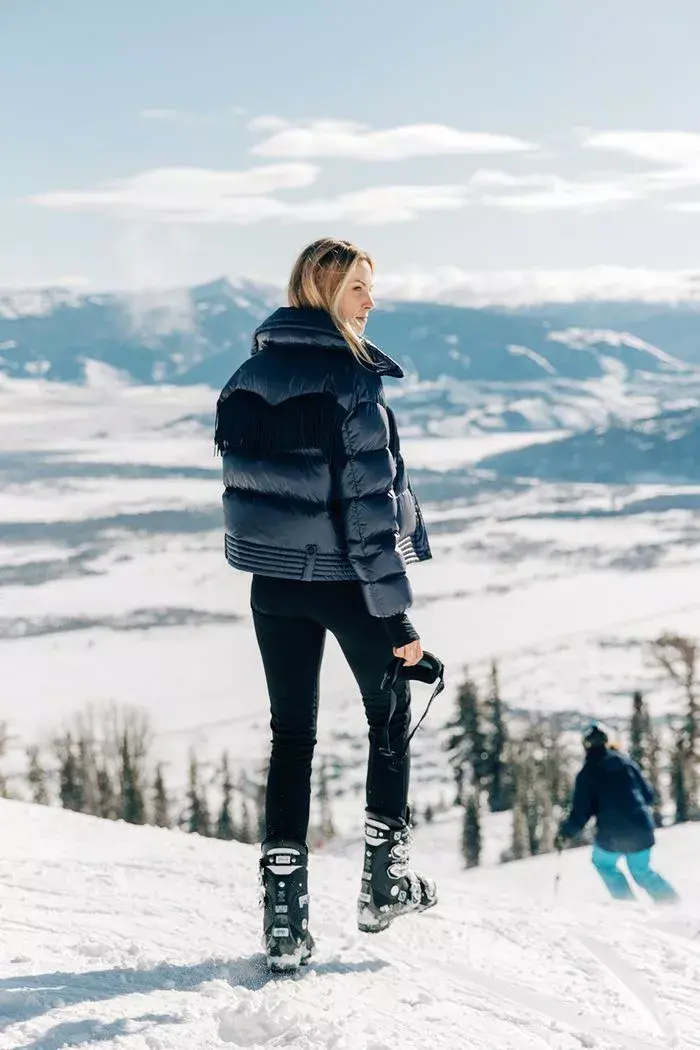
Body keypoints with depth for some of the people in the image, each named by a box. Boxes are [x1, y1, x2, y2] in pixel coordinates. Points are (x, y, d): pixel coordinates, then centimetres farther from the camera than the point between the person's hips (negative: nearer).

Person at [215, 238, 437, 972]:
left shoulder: (248, 376, 4)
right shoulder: (348, 380, -17)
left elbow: (242, 479, 10)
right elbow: (369, 499, -19)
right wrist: (394, 611, -16)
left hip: (273, 581, 5)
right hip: (345, 581, -5)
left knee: (290, 735, 10)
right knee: (389, 718, 17)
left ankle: (285, 914, 6)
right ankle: (384, 879, 23)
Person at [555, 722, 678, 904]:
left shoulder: (587, 774, -3)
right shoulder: (626, 762, 6)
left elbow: (580, 813, -5)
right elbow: (648, 794, 10)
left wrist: (564, 833, 9)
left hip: (612, 836, -3)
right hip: (641, 830, 3)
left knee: (603, 862, 25)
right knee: (642, 871, 24)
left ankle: (627, 900, 13)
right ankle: (671, 901, 15)